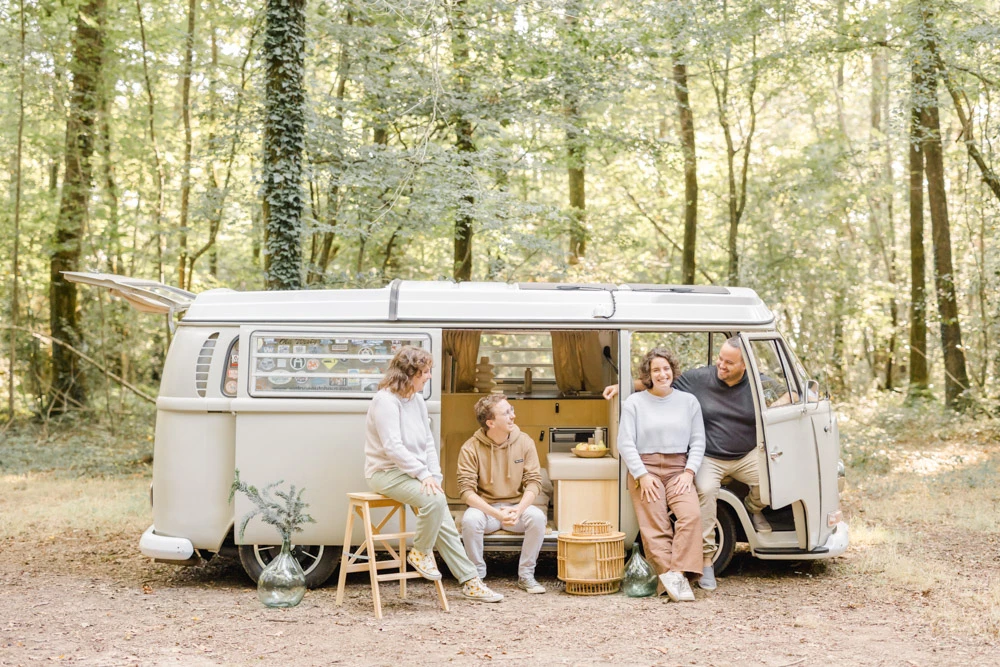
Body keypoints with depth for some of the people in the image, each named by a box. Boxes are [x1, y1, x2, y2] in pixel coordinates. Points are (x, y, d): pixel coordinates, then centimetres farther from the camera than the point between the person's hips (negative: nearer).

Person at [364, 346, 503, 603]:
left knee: (444, 523, 0)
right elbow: (392, 447, -22)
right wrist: (423, 475, -23)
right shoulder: (385, 401, -16)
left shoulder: (417, 400, 11)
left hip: (413, 473, 8)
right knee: (434, 500, -30)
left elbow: (428, 442, 12)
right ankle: (420, 552, -7)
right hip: (387, 473, -8)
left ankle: (471, 582, 5)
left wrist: (434, 475, -1)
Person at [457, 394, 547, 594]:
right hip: (485, 508, -2)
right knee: (470, 520, -33)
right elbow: (466, 489, -17)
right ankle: (477, 575, -12)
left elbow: (534, 481, -6)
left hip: (517, 506, 2)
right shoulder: (471, 448, -12)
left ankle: (526, 575, -12)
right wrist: (496, 513, -30)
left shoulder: (524, 442, -4)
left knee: (537, 517, -29)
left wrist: (518, 509, -24)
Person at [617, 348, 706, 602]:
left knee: (691, 515, -24)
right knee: (655, 528, -15)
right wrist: (642, 475, -8)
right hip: (645, 469, -1)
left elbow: (698, 441, 10)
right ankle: (670, 576, -22)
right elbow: (625, 444, 2)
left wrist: (689, 471, -4)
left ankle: (676, 573, -28)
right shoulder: (634, 402, 8)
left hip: (678, 470, 1)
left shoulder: (688, 401, 14)